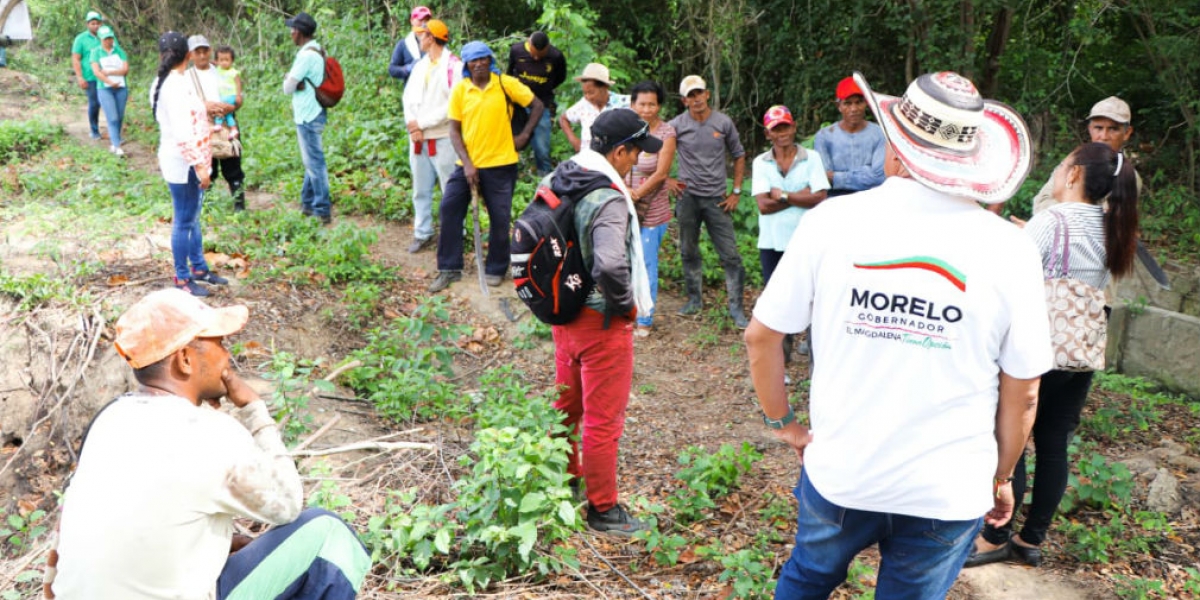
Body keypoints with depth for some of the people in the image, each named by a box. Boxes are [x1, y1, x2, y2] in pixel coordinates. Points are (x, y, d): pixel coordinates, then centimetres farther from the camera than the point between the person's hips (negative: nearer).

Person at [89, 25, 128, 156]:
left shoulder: (119, 51, 8)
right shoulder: (96, 52, 3)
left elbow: (125, 69, -2)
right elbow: (96, 72, -7)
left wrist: (109, 72, -12)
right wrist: (110, 82, -18)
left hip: (121, 88, 3)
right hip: (105, 89, -3)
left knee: (120, 117, 4)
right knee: (112, 118, -12)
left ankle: (113, 142, 17)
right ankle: (117, 146, -15)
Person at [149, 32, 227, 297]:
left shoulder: (163, 82, 11)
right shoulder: (177, 85, -20)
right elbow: (183, 133, -25)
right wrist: (199, 166, -24)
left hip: (185, 162, 10)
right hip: (184, 163, -10)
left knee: (191, 217, 19)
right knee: (184, 221, 0)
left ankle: (198, 267, 31)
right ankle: (182, 279, 9)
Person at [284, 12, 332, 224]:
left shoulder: (307, 55, -18)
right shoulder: (316, 51, 12)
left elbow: (288, 87, -13)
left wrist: (288, 79, 6)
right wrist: (293, 81, -1)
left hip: (308, 116, -10)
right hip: (311, 113, 10)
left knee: (314, 162, -6)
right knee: (311, 161, 15)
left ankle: (322, 211, -3)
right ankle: (308, 204, 24)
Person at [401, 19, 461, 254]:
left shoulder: (454, 66, -10)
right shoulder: (419, 66, 13)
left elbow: (453, 105, -16)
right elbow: (409, 98, 12)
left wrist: (422, 123, -13)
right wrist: (412, 125, -6)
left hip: (444, 139, -7)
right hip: (418, 139, 7)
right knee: (421, 190, 12)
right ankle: (422, 233, 21)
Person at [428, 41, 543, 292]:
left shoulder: (506, 84, -5)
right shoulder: (459, 90, -1)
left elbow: (537, 105, 6)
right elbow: (454, 130, -2)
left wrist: (524, 135, -2)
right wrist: (467, 164, -11)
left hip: (500, 164, -2)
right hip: (467, 164, 2)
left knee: (500, 219, 3)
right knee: (449, 210, -6)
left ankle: (496, 269, 22)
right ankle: (449, 269, 6)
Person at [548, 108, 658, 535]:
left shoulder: (555, 182, 0)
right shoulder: (608, 199, -26)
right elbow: (610, 265, -40)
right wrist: (626, 304, -20)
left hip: (563, 312, 9)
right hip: (602, 322, -8)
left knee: (567, 405, 25)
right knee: (604, 420, 6)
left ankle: (565, 480, 45)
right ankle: (603, 509, 20)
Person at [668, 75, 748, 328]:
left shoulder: (723, 123, 0)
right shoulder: (676, 125, -2)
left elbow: (739, 156, 8)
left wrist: (736, 192, 3)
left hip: (716, 198, -1)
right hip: (687, 196, 1)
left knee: (730, 255, -4)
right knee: (689, 252, 12)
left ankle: (736, 307, 3)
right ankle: (695, 299, 28)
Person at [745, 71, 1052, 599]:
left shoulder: (831, 222, -12)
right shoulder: (1010, 251, -12)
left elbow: (761, 337, -5)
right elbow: (1022, 395, -4)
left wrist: (781, 421, 11)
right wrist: (1002, 476, 13)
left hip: (838, 473, 0)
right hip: (948, 493, 0)